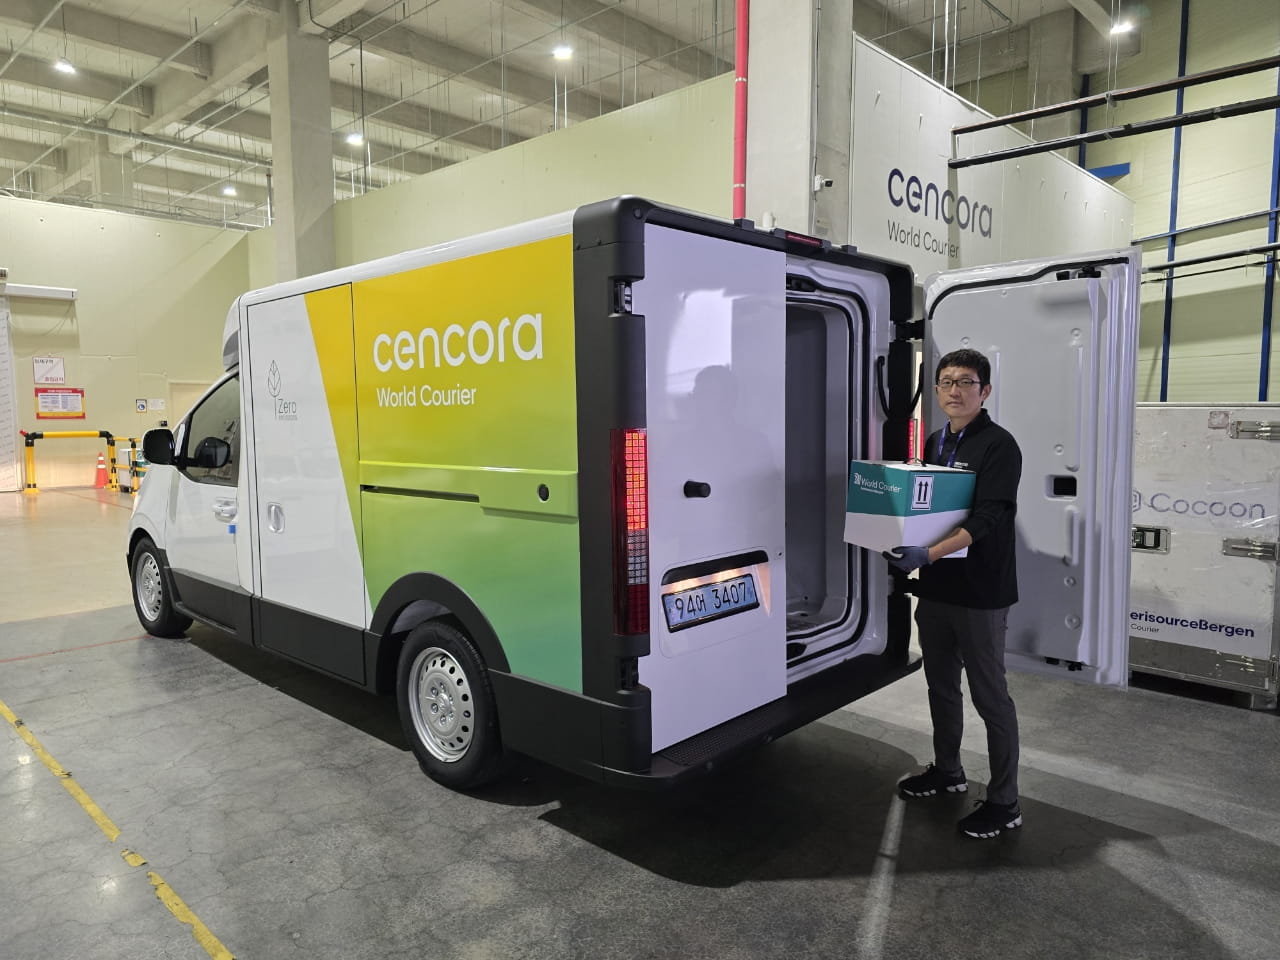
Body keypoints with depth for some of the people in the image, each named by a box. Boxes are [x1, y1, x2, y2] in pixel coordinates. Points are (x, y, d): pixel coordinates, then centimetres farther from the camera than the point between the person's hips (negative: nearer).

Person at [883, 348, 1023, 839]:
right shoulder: (935, 443, 12)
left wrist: (930, 554, -33)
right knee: (941, 685, 19)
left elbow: (987, 519, -23)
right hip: (936, 587, 8)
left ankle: (1004, 803, 16)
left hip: (980, 593, -8)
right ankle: (946, 771, 38)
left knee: (989, 696, 2)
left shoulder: (998, 445, -12)